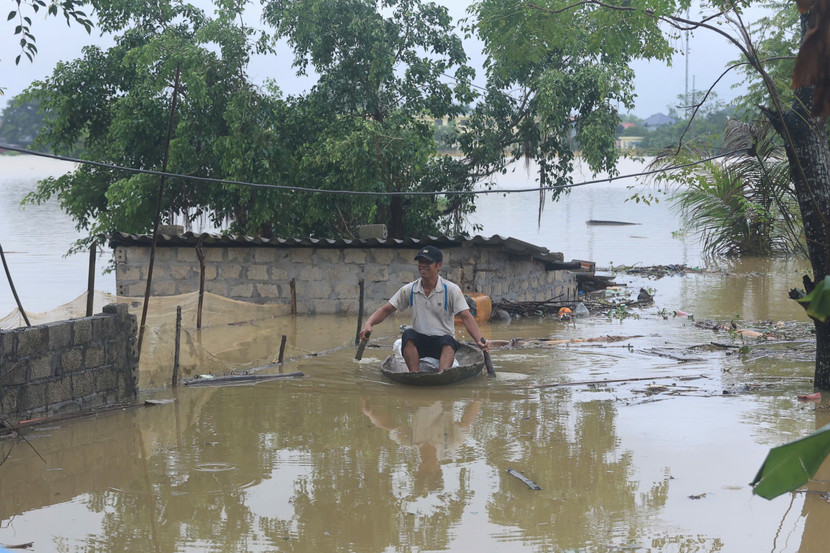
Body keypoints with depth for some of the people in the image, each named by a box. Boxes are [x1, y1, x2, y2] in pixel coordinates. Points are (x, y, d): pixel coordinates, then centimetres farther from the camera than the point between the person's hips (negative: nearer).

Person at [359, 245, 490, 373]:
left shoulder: (451, 289, -2)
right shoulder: (409, 290, 6)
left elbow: (466, 317, -10)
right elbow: (386, 310, 7)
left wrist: (480, 339, -27)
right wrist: (369, 323, -14)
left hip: (443, 344, -2)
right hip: (418, 343, 2)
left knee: (448, 340, -35)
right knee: (408, 334, -29)